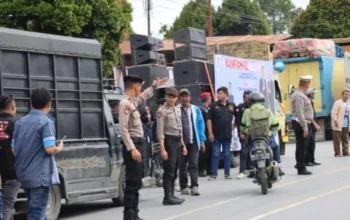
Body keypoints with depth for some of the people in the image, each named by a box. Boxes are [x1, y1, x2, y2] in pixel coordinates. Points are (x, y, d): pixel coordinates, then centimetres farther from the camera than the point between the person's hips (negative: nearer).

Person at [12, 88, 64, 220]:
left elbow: (14, 150, 11)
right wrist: (60, 148, 1)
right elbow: (50, 149, -20)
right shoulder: (46, 122, -12)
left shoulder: (20, 122, 9)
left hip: (24, 175, 7)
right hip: (40, 175, -7)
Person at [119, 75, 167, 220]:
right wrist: (132, 149, -27)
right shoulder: (125, 103, -14)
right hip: (132, 145, -10)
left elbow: (142, 97, 40)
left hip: (137, 144, 10)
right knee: (132, 182, -10)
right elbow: (123, 129, -21)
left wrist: (155, 86, 45)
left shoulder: (132, 102, 14)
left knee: (136, 182, 12)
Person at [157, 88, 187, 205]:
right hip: (169, 141, -8)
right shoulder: (162, 111, -8)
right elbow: (160, 131, -14)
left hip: (177, 142, 8)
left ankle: (171, 195, 16)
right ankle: (168, 197, -9)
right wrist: (162, 149, -21)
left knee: (174, 171, 10)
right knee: (169, 171, -10)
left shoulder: (177, 110, 17)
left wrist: (182, 145, 20)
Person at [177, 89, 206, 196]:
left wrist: (202, 141, 2)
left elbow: (200, 125, 6)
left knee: (194, 164, -4)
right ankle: (184, 186, 16)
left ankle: (194, 186, -6)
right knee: (182, 165, 8)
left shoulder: (196, 110, 4)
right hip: (181, 142, -1)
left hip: (194, 142, 1)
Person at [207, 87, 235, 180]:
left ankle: (227, 173, 14)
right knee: (215, 155, 0)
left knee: (227, 155, 8)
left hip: (227, 135, 2)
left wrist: (232, 126, 8)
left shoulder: (231, 106, 3)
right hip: (216, 135, -2)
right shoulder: (214, 105, -3)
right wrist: (210, 133, -10)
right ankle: (214, 174, 4)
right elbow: (209, 120, -5)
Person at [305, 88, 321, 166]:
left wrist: (316, 125, 19)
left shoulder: (311, 102, 15)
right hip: (309, 125, -10)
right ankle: (306, 161, -7)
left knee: (312, 143, 12)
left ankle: (312, 160, 17)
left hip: (312, 126, 10)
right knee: (310, 143, -9)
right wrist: (315, 125, -24)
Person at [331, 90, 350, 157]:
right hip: (338, 125, -7)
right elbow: (334, 113, -12)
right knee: (337, 140, -3)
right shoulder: (337, 103, -6)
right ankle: (337, 153, 0)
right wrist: (335, 120, -21)